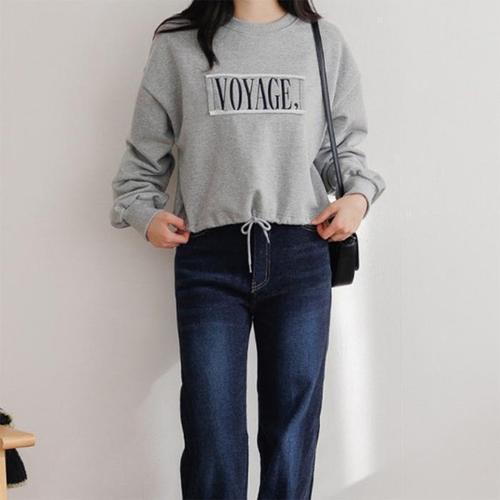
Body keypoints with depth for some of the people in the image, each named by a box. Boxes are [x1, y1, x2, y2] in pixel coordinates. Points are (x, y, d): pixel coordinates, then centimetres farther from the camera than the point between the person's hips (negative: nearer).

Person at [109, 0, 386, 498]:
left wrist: (360, 193, -2)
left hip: (300, 257, 1)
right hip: (208, 259, -1)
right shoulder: (178, 44, 9)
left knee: (292, 440, 5)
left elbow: (345, 143, 16)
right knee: (213, 449, -1)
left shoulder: (324, 41, 11)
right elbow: (145, 151, 15)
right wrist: (143, 212, 0)